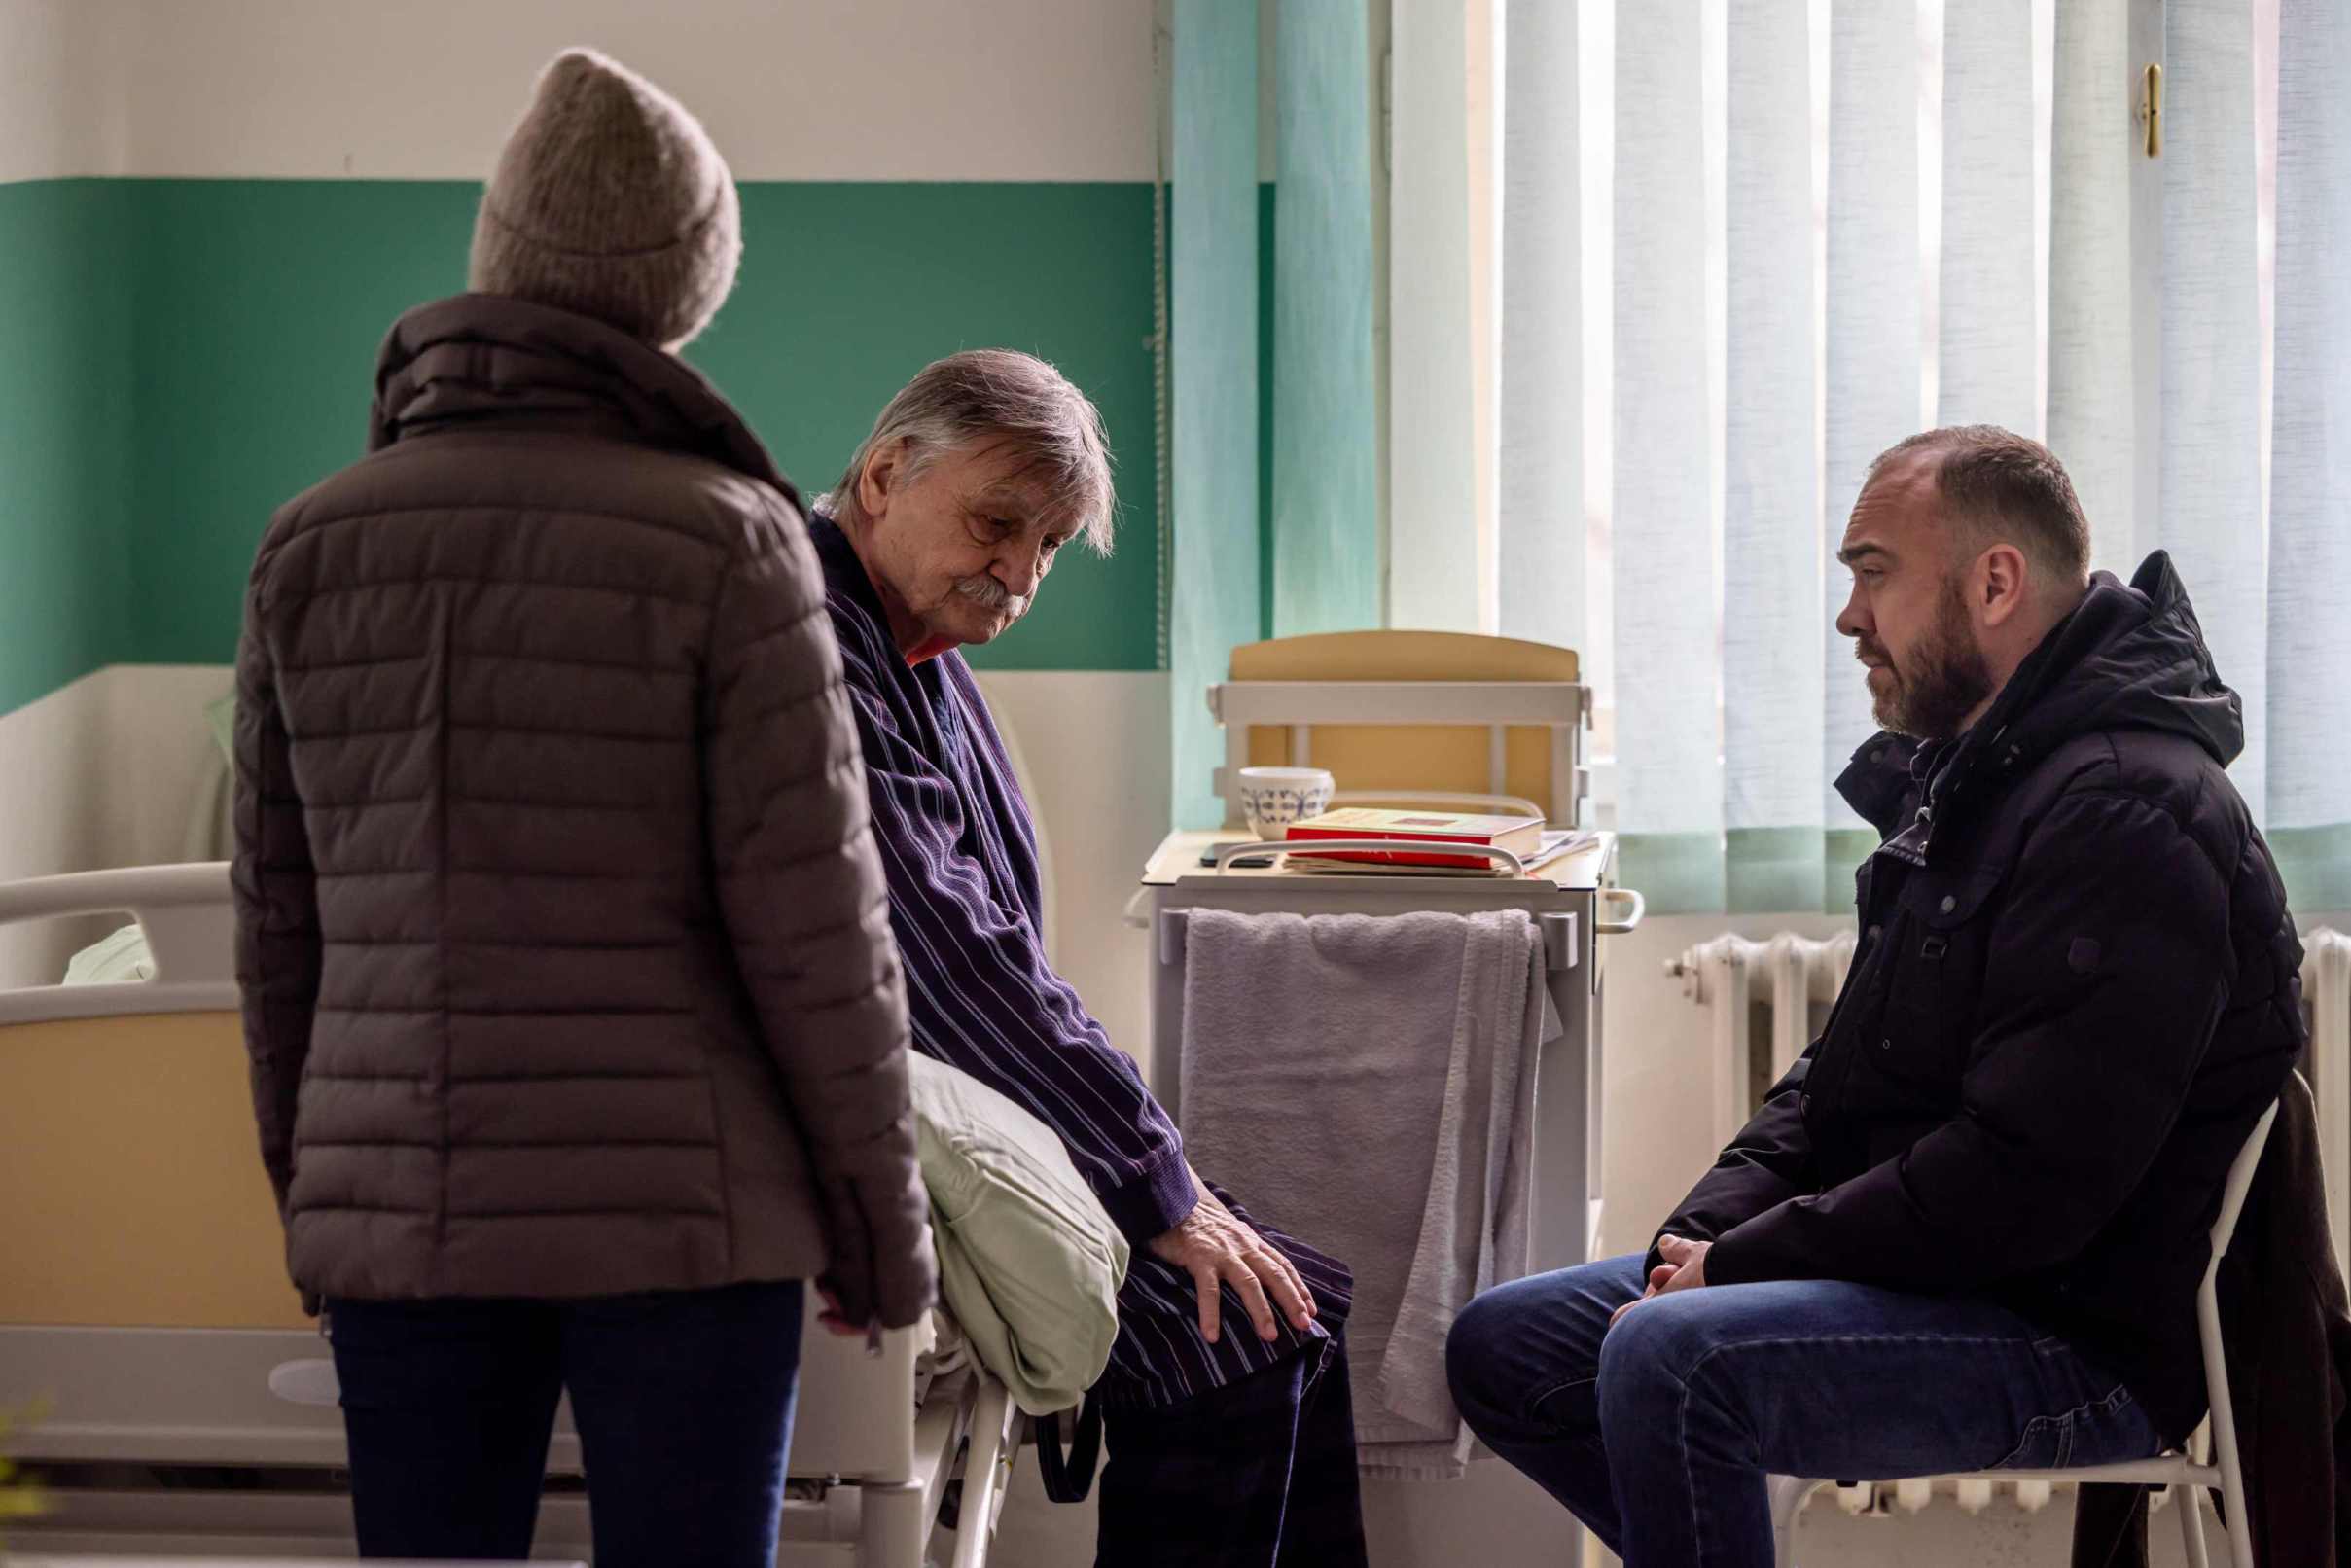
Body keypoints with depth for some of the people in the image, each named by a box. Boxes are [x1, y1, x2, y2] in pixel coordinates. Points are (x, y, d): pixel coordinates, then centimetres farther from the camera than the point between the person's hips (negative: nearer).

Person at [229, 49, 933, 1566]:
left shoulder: (314, 547, 2)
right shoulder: (724, 545, -11)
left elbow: (285, 920, 7)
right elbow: (809, 918, -11)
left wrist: (313, 1190, 19)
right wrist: (886, 1211, 0)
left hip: (411, 1213, 4)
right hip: (674, 1209, -3)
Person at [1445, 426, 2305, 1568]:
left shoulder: (2126, 812, -19)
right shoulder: (1964, 781, 15)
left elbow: (2021, 1179, -26)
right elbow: (1839, 1078, 20)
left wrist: (1735, 1265, -18)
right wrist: (1708, 1235, 1)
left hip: (2087, 1339, -11)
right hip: (1943, 1274, 11)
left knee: (1667, 1359, -32)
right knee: (1500, 1348, 8)